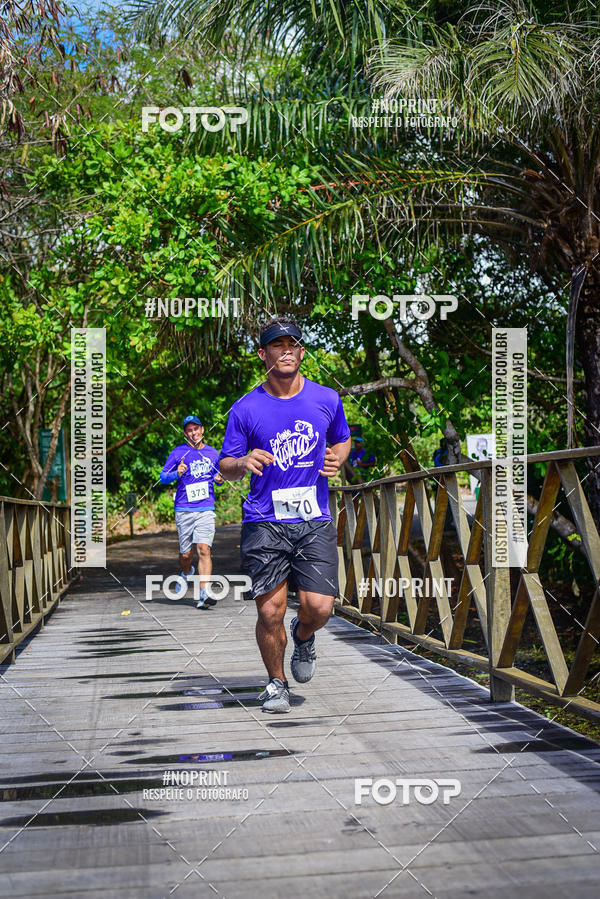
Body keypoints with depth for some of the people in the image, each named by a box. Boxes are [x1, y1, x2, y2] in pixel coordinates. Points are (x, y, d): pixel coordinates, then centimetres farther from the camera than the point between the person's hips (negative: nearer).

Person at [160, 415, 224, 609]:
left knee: (204, 550, -13)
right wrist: (177, 473, -20)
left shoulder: (212, 453, 11)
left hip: (206, 509, 1)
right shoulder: (178, 453, 2)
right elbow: (163, 477, 0)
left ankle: (203, 595, -16)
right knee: (185, 554, 6)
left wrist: (219, 479, 3)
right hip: (184, 510, -1)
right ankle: (186, 573, 41)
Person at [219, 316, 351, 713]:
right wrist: (243, 463, -18)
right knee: (270, 611, -3)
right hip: (264, 523, -1)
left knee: (319, 607, -9)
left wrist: (336, 460, 0)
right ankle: (277, 683, 21)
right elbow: (225, 467, 6)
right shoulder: (245, 408, 0)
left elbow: (342, 440, 23)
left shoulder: (327, 399, 6)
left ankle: (303, 637, 28)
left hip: (315, 521, 1)